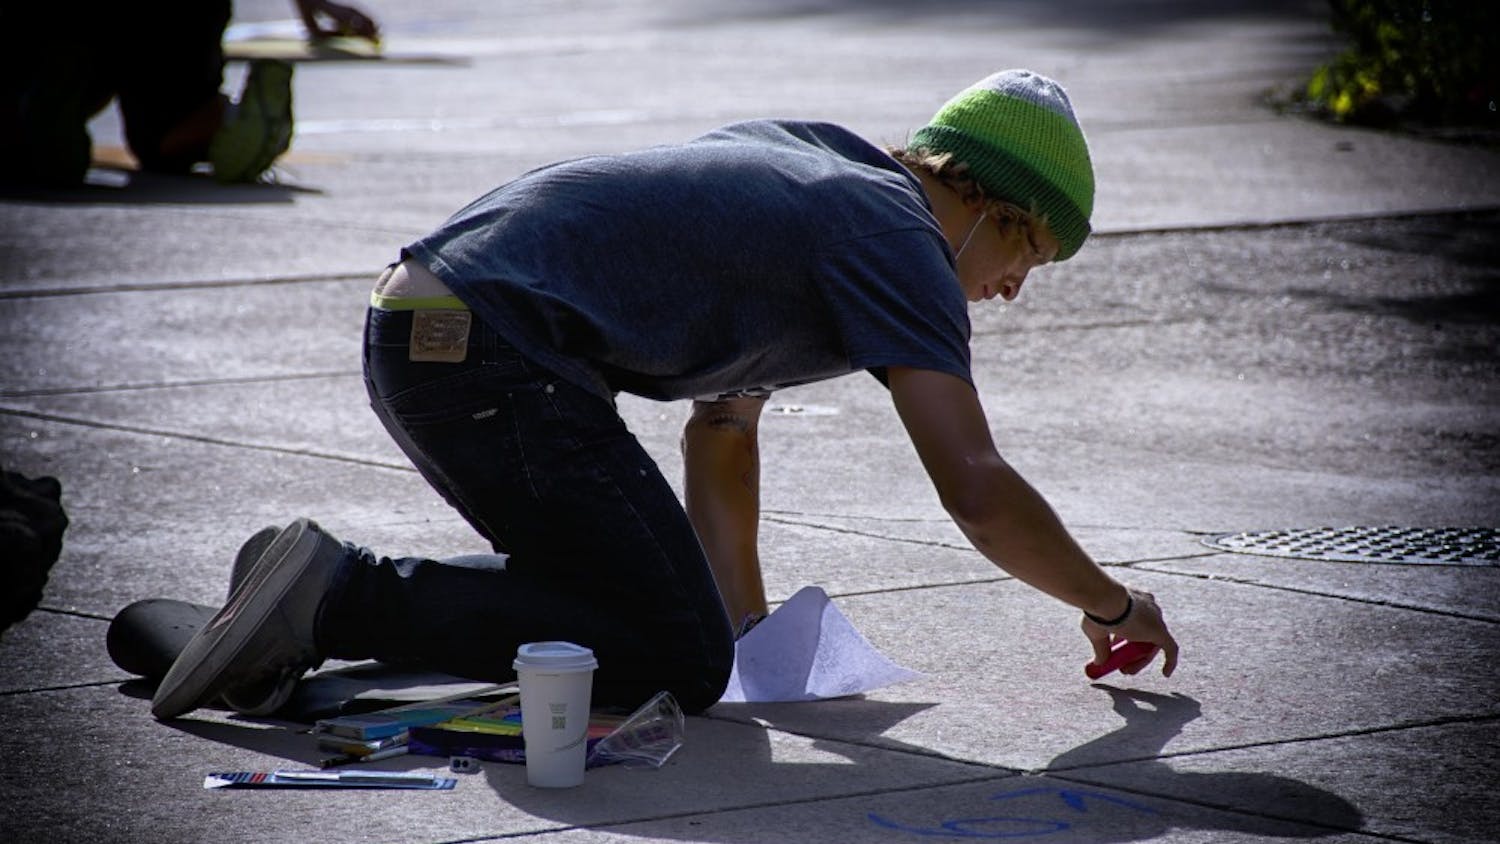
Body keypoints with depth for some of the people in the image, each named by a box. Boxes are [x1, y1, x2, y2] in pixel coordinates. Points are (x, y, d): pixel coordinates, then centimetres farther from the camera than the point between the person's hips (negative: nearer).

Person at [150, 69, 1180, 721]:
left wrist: (747, 626, 25)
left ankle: (313, 596, 12)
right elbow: (980, 492, -11)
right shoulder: (897, 241, -4)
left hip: (412, 330, 10)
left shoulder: (812, 170, 24)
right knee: (677, 662, -9)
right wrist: (1113, 605, 6)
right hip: (492, 352, -10)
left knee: (587, 580, 24)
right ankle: (340, 600, -13)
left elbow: (721, 428, 28)